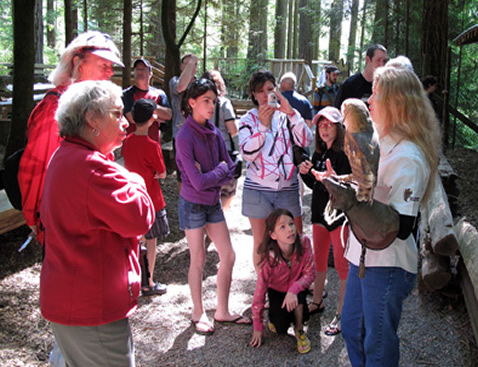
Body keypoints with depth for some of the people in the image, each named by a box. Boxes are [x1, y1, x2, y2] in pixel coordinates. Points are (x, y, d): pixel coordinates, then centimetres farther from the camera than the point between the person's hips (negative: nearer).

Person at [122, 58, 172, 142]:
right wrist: (155, 117, -3)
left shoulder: (159, 93, 9)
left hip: (154, 141, 3)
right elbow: (132, 118, -13)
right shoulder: (127, 94, -1)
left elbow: (168, 115, -2)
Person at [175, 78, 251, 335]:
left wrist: (210, 176, -15)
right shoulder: (185, 136, -18)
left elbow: (230, 171, 1)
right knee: (198, 260, 5)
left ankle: (222, 312, 24)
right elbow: (197, 182, -23)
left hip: (213, 202, 6)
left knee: (228, 256, 9)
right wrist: (220, 170, -9)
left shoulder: (214, 133, 1)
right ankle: (198, 314, 24)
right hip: (193, 205, -6)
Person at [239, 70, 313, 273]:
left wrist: (291, 113, -20)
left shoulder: (286, 116, 6)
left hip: (288, 188, 1)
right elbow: (248, 154, -11)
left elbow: (306, 141, -10)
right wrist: (263, 126, -21)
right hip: (258, 189, -1)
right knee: (261, 244, 7)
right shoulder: (248, 119, 4)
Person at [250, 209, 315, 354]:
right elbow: (260, 292, -21)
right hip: (277, 291, -2)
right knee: (281, 328, -22)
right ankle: (275, 314, 14)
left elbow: (310, 273, -22)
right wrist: (258, 327, -13)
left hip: (297, 289, 2)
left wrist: (293, 290, -42)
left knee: (299, 292, -33)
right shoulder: (269, 259, -30)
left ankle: (299, 330, -7)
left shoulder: (304, 243, -27)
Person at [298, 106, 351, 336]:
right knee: (318, 260, 19)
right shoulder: (318, 154, 9)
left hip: (339, 215, -8)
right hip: (320, 213, 8)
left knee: (342, 265, 0)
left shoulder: (345, 154, -13)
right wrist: (305, 173, -3)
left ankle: (342, 314, 11)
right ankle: (317, 302, 36)